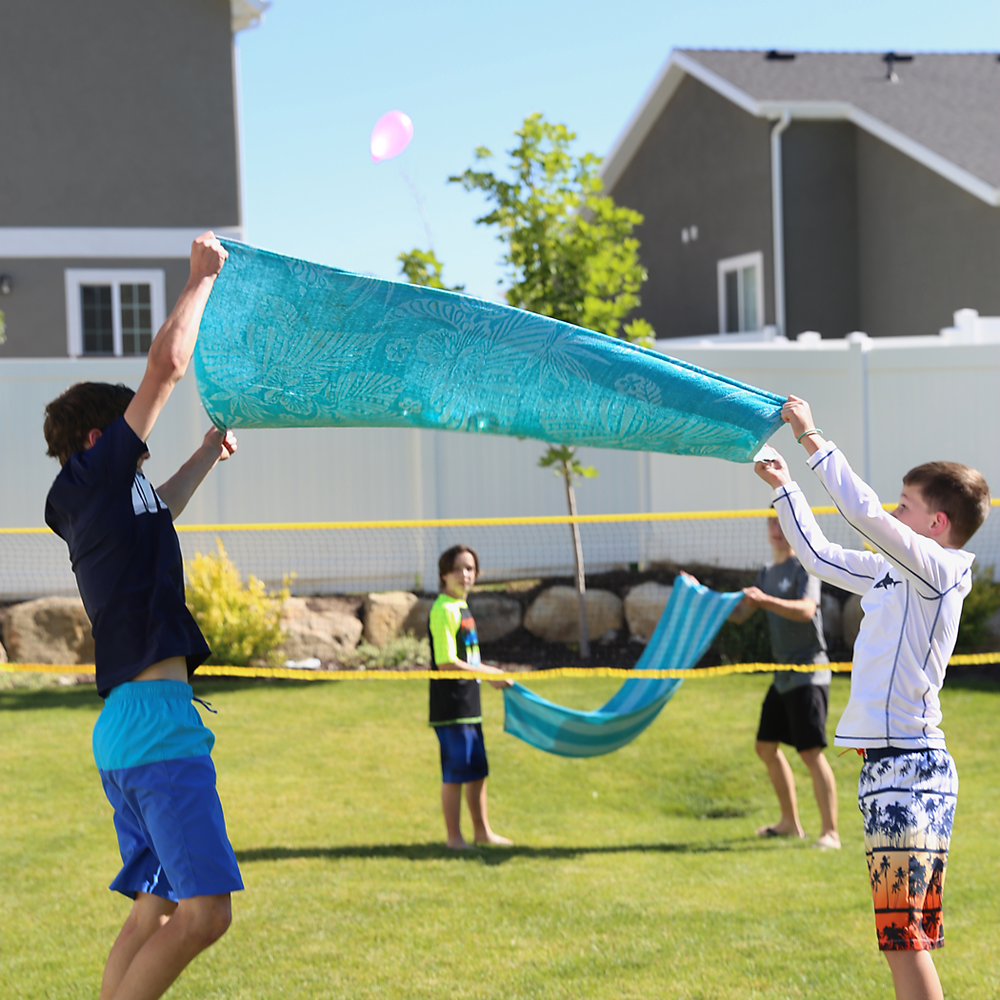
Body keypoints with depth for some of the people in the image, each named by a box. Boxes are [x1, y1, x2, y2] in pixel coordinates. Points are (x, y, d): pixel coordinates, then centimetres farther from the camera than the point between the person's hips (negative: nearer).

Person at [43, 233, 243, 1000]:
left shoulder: (94, 503, 20)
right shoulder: (95, 477, -5)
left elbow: (155, 512, 45)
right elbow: (168, 363, -10)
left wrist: (210, 453, 56)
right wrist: (203, 277, 3)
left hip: (127, 728, 10)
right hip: (155, 717, -10)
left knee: (157, 908, 11)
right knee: (204, 910, -15)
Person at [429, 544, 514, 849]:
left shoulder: (462, 607, 14)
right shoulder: (444, 610, -16)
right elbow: (447, 663, -21)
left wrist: (491, 674, 19)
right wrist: (489, 674, -17)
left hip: (468, 704, 10)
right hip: (451, 706, -10)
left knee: (478, 770, 16)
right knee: (455, 773, -3)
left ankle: (482, 831, 27)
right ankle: (454, 837, 5)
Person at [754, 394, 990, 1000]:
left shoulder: (937, 569, -10)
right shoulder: (893, 574, 17)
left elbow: (864, 512, -22)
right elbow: (820, 554, 30)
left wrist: (814, 439, -15)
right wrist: (784, 486, 29)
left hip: (909, 767, -10)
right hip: (893, 764, 10)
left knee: (905, 936, -12)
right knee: (908, 938, 11)